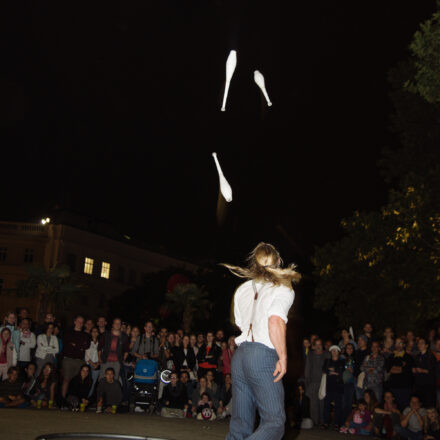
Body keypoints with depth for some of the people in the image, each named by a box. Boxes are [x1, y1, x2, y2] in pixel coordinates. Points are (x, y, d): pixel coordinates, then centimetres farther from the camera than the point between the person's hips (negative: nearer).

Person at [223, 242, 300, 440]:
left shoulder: (242, 289, 17)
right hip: (263, 356, -6)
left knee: (240, 423, 9)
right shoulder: (282, 289, -1)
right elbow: (275, 321, -17)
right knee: (275, 421, -2)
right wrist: (283, 357, -13)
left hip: (240, 354, 6)